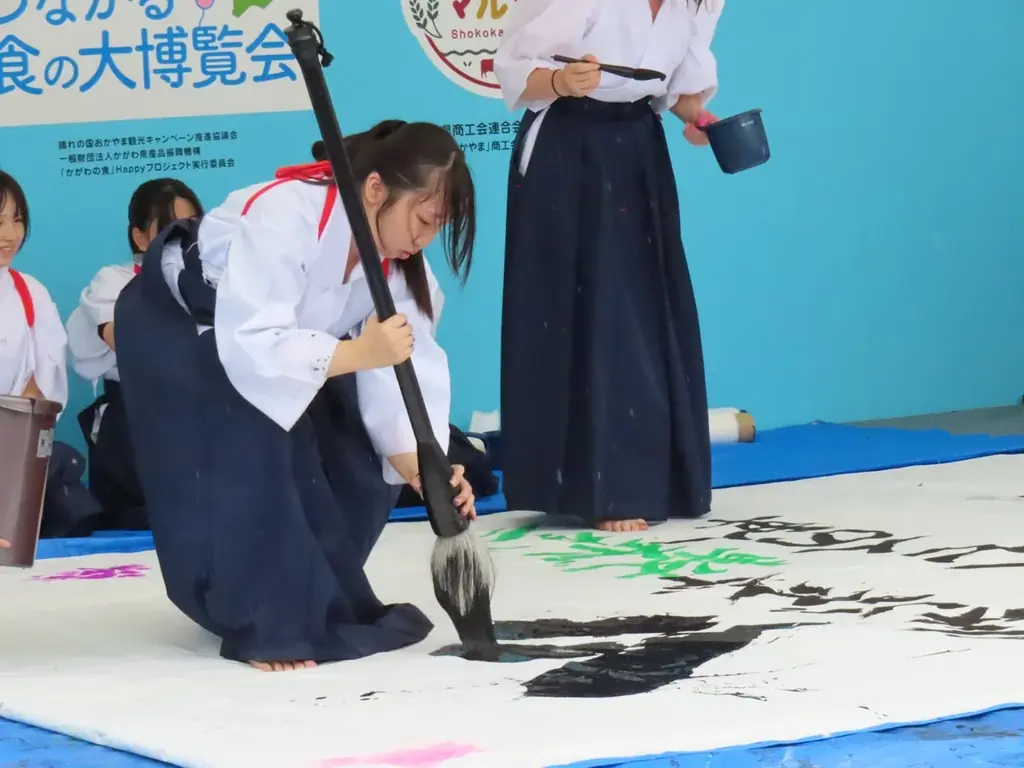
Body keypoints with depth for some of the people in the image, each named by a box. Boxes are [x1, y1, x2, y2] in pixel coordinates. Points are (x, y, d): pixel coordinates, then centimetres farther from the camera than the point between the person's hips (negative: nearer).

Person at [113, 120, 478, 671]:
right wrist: (358, 353, -49)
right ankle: (266, 624, -17)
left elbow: (400, 371, -19)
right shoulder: (284, 217, -41)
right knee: (250, 448, -28)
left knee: (357, 456, -3)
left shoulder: (398, 261, -17)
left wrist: (423, 471, -33)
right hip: (175, 325, -7)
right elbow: (250, 344, -45)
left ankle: (317, 598, 16)